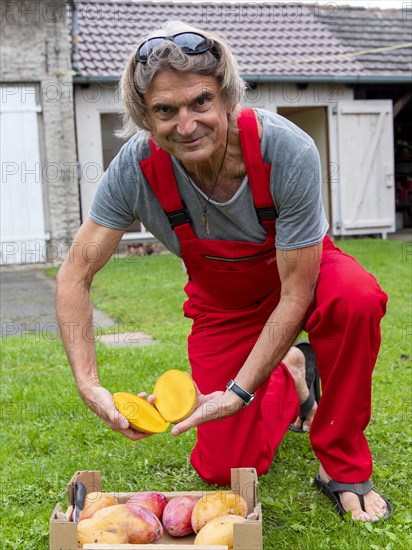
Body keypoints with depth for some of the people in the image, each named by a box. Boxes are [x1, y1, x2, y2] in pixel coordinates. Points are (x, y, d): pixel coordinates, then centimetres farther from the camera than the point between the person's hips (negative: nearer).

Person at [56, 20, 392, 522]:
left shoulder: (287, 151, -35)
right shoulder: (136, 168, -27)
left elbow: (296, 293, -31)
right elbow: (74, 275, -20)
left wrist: (238, 393, -35)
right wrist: (89, 384, -32)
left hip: (302, 271, -2)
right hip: (222, 298, 2)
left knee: (356, 296, -40)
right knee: (223, 470, -1)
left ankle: (342, 467, -16)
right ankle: (287, 376, 29)